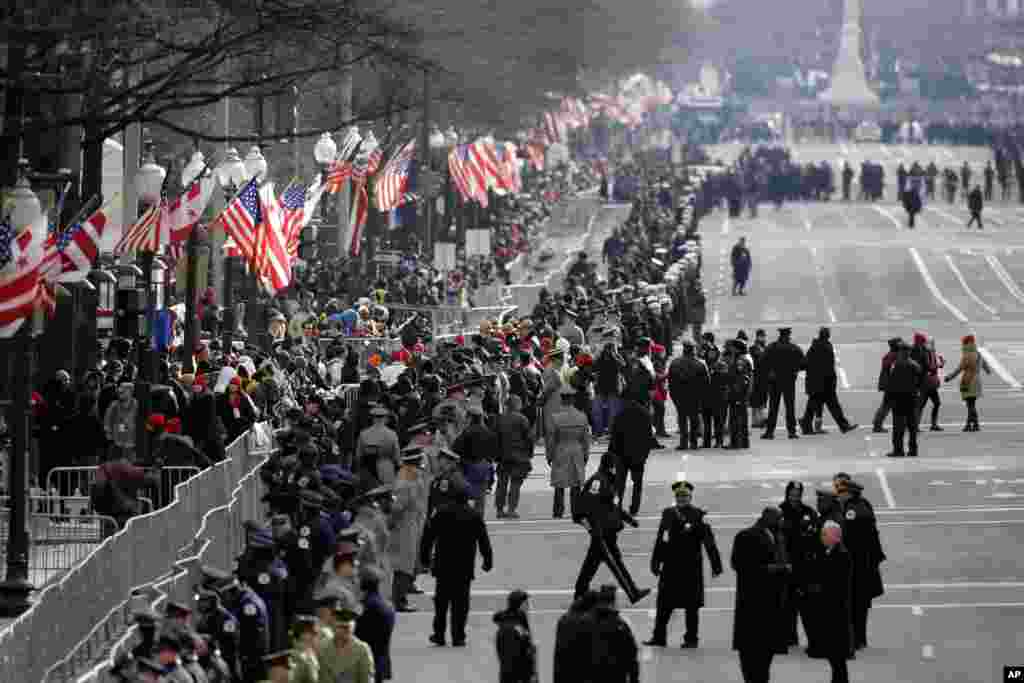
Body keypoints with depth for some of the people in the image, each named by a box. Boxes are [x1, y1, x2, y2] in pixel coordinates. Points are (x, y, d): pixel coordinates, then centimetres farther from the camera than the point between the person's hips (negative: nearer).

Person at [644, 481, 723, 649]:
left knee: (692, 605, 2)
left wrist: (716, 565, -11)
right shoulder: (668, 514, 9)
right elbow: (660, 540, 14)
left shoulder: (699, 516, -4)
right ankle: (659, 637, 12)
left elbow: (709, 541, -7)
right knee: (664, 603, 6)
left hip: (691, 567, -4)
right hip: (670, 566, 4)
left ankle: (691, 638, 9)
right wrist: (656, 563, 13)